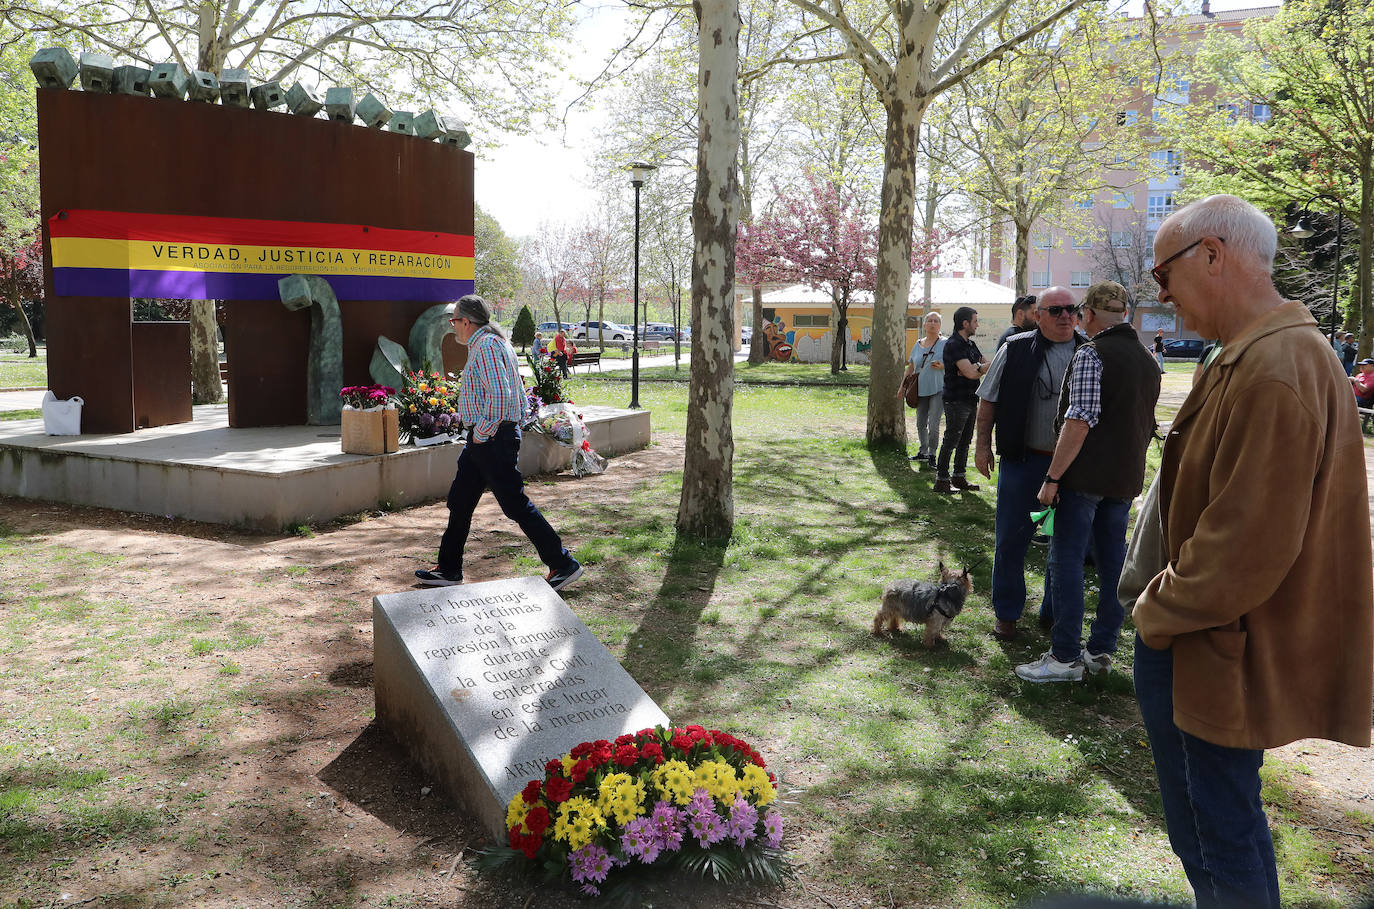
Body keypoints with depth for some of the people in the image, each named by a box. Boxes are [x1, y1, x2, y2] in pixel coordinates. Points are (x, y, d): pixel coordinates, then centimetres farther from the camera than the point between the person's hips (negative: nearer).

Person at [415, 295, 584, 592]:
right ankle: (449, 570, 23)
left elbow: (499, 394, -27)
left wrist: (482, 432, -18)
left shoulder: (485, 345, -14)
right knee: (459, 502, 14)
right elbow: (519, 395, 20)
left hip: (490, 439, -11)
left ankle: (563, 564, -2)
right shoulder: (495, 342, 18)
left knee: (516, 505, -7)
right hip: (483, 439, 11)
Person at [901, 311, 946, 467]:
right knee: (921, 424, 11)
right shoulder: (918, 344, 13)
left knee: (933, 425, -9)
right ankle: (923, 452, 25)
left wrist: (942, 366, -21)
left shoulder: (945, 343, -1)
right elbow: (911, 367, 19)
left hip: (938, 389, -5)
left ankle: (932, 455, 3)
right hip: (920, 390, 5)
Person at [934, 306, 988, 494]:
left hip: (970, 400, 9)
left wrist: (975, 368, -11)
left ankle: (959, 477, 23)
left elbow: (985, 363, 11)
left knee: (965, 441, 14)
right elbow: (971, 373, -23)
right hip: (956, 401, -9)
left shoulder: (970, 344, 15)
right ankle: (942, 480, 1)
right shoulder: (953, 344, -16)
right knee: (951, 441, -5)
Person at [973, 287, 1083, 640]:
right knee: (1011, 539, 4)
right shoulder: (1016, 349, -2)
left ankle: (1054, 613, 27)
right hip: (1023, 461, -2)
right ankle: (1006, 613, 20)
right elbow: (989, 400, 2)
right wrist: (982, 444, -2)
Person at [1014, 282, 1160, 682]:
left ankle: (1066, 657, 0)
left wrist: (1052, 478, -17)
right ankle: (1102, 650, 21)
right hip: (1127, 478, 8)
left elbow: (1079, 423, -21)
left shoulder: (1091, 355, -13)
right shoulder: (1148, 360, 14)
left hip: (1085, 475, -8)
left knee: (1066, 562, -2)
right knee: (1112, 562, 12)